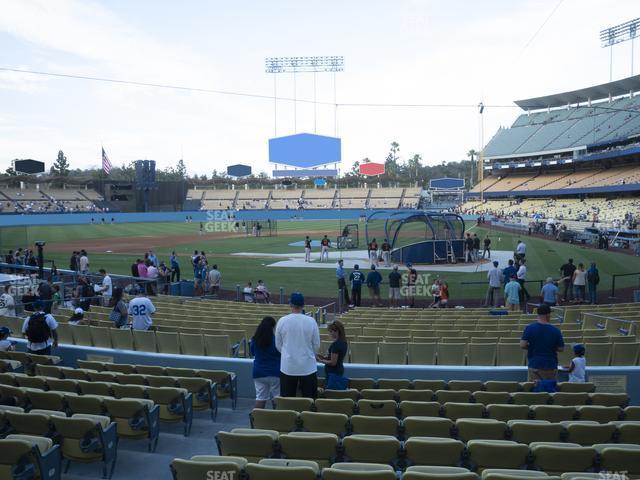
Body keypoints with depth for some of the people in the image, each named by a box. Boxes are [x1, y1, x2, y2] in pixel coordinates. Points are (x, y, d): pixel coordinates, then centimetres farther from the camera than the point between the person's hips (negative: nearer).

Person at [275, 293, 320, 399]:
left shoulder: (282, 321, -8)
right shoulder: (311, 321, -9)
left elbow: (278, 345, 3)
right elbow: (316, 345, 0)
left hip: (287, 367, 1)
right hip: (308, 367, -1)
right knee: (309, 399, 8)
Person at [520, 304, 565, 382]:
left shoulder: (529, 328, -7)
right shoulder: (556, 331, -6)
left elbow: (522, 345, -11)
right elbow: (561, 348, -1)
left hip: (534, 366, 0)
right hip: (551, 366, 1)